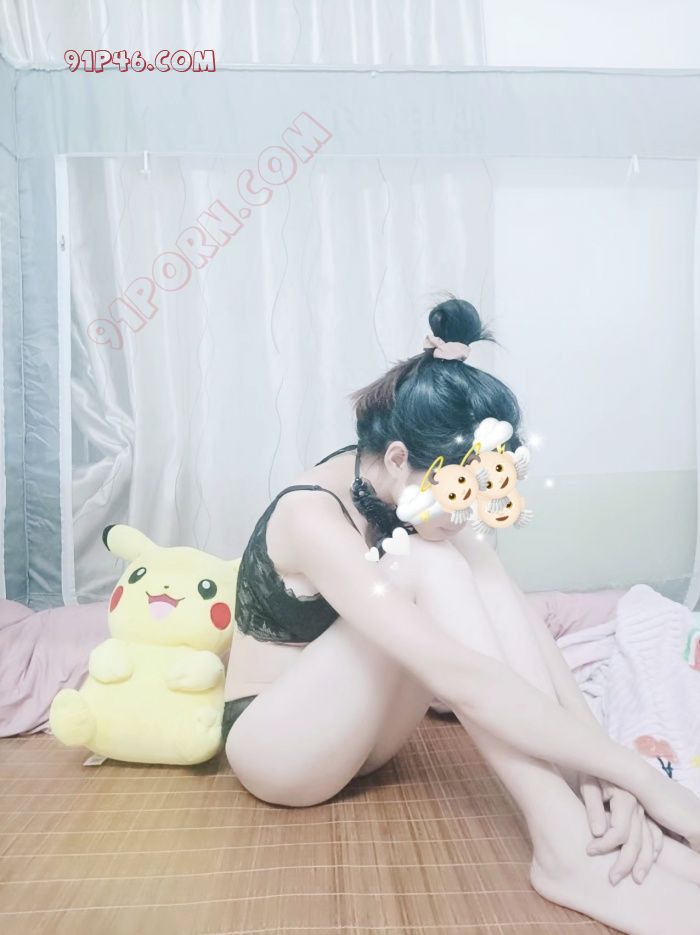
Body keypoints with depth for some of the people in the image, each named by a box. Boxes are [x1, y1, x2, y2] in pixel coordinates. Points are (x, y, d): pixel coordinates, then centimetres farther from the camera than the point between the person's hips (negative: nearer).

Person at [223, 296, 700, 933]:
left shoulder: (416, 493, -9)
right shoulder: (313, 518, -32)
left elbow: (517, 619, -16)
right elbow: (460, 677, -40)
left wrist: (595, 767, -28)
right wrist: (643, 778, -34)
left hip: (359, 730, 6)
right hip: (276, 747, -6)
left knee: (481, 581, -20)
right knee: (427, 568, -31)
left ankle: (595, 821, -23)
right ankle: (568, 851, -31)